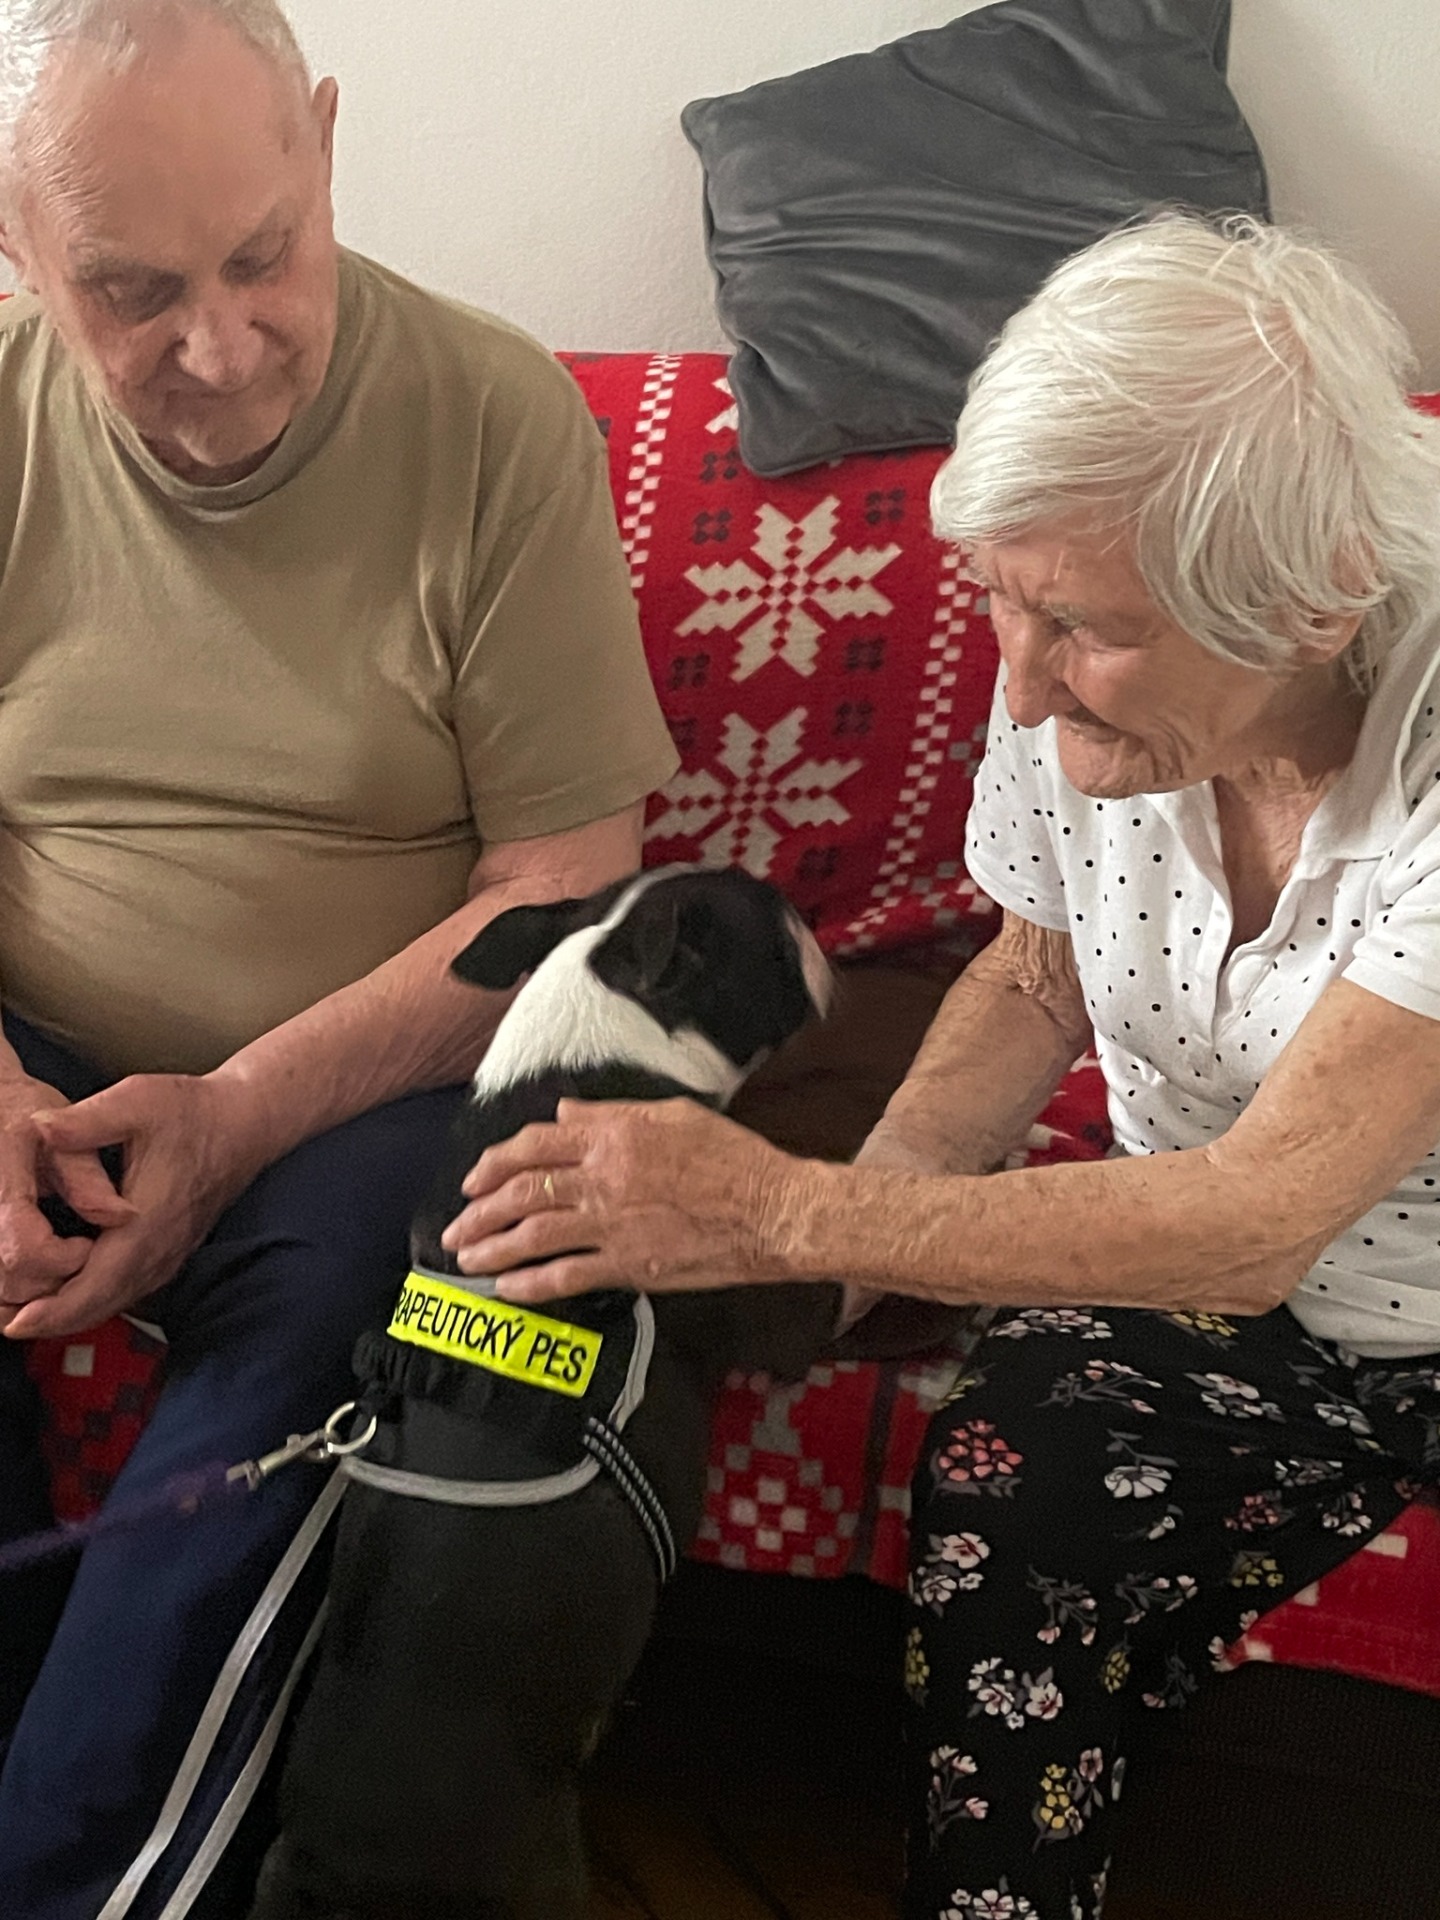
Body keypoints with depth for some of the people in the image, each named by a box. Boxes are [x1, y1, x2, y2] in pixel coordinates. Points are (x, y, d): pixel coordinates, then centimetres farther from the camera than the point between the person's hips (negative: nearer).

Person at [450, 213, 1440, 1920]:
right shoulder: (1081, 676, -12)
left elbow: (1258, 1219, -31)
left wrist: (784, 1216, -32)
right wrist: (892, 1173, -13)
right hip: (1204, 1274, 3)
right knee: (1004, 1513, -25)